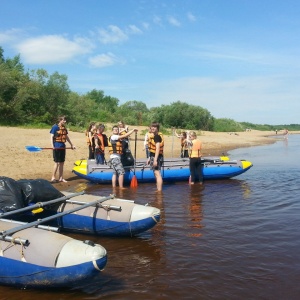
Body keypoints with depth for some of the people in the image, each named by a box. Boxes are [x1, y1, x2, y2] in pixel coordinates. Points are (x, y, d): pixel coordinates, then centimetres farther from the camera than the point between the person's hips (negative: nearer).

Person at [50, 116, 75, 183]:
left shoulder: (64, 128, 12)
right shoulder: (55, 127, -7)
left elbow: (66, 137, 22)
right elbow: (51, 136, -10)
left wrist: (71, 144, 25)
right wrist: (52, 145, -22)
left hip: (63, 147, 7)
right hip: (57, 147, -7)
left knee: (62, 163, 9)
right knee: (57, 163, -5)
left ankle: (60, 178, 17)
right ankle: (53, 177, 5)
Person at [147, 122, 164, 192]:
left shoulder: (157, 136, -14)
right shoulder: (153, 136, 17)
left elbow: (158, 148, -22)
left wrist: (155, 160, -26)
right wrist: (150, 158, 23)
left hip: (156, 157, -11)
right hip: (154, 157, 11)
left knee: (157, 174, -10)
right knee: (156, 174, 15)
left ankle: (159, 190, -9)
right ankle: (158, 189, 24)